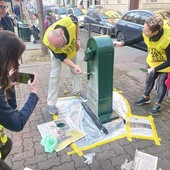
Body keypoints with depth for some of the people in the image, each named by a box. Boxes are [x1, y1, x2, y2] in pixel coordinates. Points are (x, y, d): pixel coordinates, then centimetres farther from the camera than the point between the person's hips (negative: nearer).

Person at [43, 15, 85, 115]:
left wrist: (78, 39, -20)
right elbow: (62, 58, -29)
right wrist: (74, 66, -42)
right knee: (55, 73, -10)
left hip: (72, 47, 3)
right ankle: (51, 103, 0)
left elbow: (76, 21, -16)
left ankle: (78, 90, 35)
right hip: (58, 53, -3)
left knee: (75, 70, 13)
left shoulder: (69, 22, -43)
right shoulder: (49, 43, -42)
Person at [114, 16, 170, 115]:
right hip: (153, 60, 6)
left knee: (161, 83, 5)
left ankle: (158, 105, 25)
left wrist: (155, 69, -31)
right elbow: (137, 40, -3)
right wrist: (122, 43, -14)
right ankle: (146, 97, 41)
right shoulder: (147, 33, -26)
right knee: (150, 78, 19)